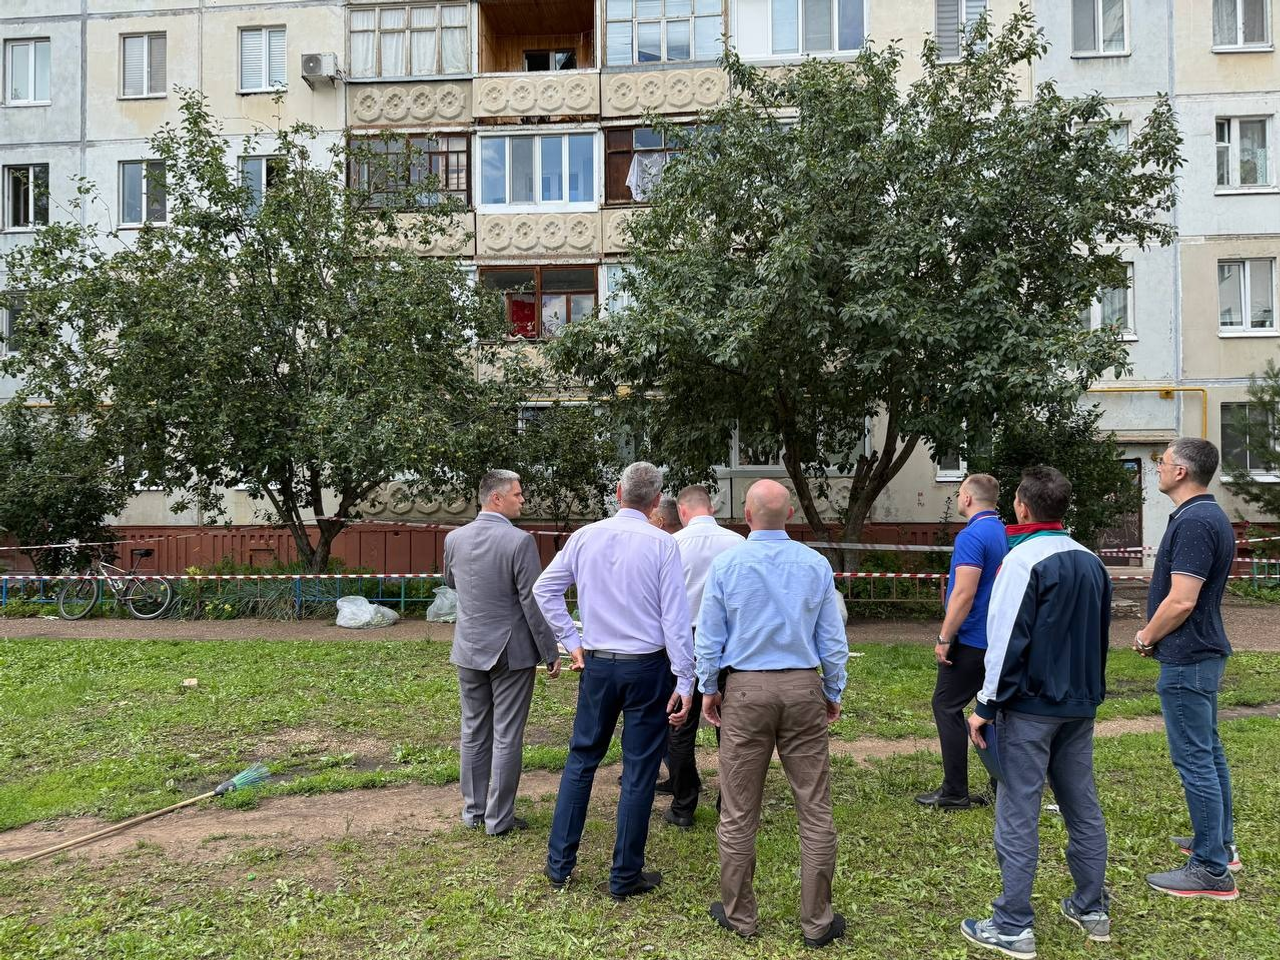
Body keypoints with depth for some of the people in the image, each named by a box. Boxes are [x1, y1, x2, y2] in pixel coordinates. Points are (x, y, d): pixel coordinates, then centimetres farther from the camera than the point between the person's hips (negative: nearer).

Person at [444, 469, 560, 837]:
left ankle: (473, 810, 27)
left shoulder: (454, 538, -1)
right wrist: (551, 652, -7)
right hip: (511, 652, -5)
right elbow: (534, 602, -16)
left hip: (469, 650, 5)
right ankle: (499, 818, 13)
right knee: (506, 737, 5)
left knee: (473, 733, 16)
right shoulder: (520, 541, -18)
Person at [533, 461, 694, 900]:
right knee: (639, 771, 7)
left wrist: (571, 642, 10)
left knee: (581, 758, 17)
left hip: (597, 664, 3)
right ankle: (625, 876, 18)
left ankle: (559, 864, 24)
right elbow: (675, 618, -12)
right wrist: (685, 682, -8)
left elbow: (544, 589, 5)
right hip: (648, 666, -3)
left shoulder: (586, 536, 0)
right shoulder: (662, 544, -10)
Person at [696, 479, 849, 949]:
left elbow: (708, 637, 0)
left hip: (745, 689, -1)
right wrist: (834, 692, 14)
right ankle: (817, 922, 17)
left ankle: (739, 914, 22)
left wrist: (708, 689, 12)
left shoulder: (726, 564, -3)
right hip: (804, 688, 1)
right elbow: (832, 638, 3)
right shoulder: (816, 564, -1)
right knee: (815, 810, 9)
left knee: (739, 812, 10)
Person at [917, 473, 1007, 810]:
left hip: (971, 640, -9)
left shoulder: (972, 536, -18)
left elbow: (964, 595, -24)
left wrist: (944, 638, -17)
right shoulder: (1004, 533, 12)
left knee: (947, 706, -1)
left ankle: (955, 792, 2)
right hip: (996, 639, 9)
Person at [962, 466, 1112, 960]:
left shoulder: (1024, 559, -16)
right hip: (1080, 705, 8)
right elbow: (1101, 633, 17)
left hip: (1030, 706, -8)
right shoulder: (1090, 561, 9)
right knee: (1083, 807, 17)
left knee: (1017, 815, -1)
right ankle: (1091, 909, 28)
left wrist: (986, 707, -13)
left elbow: (1007, 640, -18)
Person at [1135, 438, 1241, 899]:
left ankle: (1212, 870, 4)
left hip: (1186, 659, -11)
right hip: (1204, 653, 11)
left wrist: (1147, 638, -9)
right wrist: (1156, 635, 14)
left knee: (1195, 761, -4)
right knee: (1208, 753, 20)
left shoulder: (1193, 523, -22)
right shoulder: (1211, 516, 11)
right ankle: (1220, 843, 34)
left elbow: (1180, 601, -25)